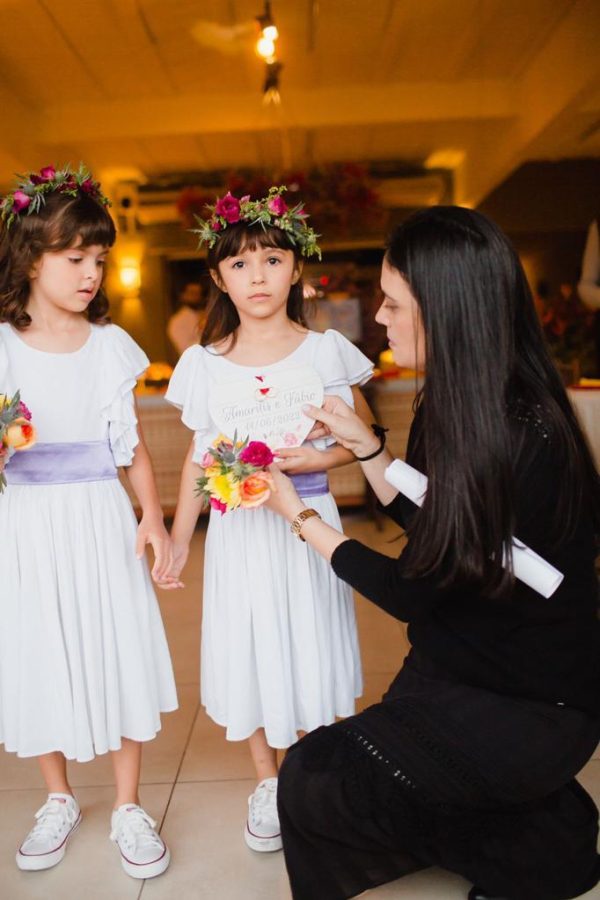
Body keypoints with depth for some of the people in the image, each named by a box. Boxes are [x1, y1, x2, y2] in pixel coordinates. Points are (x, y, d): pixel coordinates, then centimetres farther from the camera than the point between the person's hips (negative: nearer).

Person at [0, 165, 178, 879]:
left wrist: (152, 517, -8)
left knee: (118, 650, 5)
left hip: (101, 518, 1)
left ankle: (128, 808, 25)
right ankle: (59, 800, 35)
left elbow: (132, 446, 3)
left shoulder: (111, 346, 2)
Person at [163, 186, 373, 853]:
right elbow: (197, 459, 6)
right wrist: (177, 540, 6)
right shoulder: (204, 363, 0)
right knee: (247, 648, 10)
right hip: (237, 528, 2)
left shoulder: (327, 350, -5)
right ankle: (266, 781, 33)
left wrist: (318, 458, -17)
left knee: (310, 646, 8)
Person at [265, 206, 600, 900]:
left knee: (312, 782, -15)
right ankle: (544, 842, 17)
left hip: (531, 709, -9)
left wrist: (299, 515, -10)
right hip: (461, 672, 9)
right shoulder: (455, 406, 0)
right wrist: (362, 443, 4)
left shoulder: (525, 441, -27)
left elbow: (417, 592, -20)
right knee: (326, 763, 5)